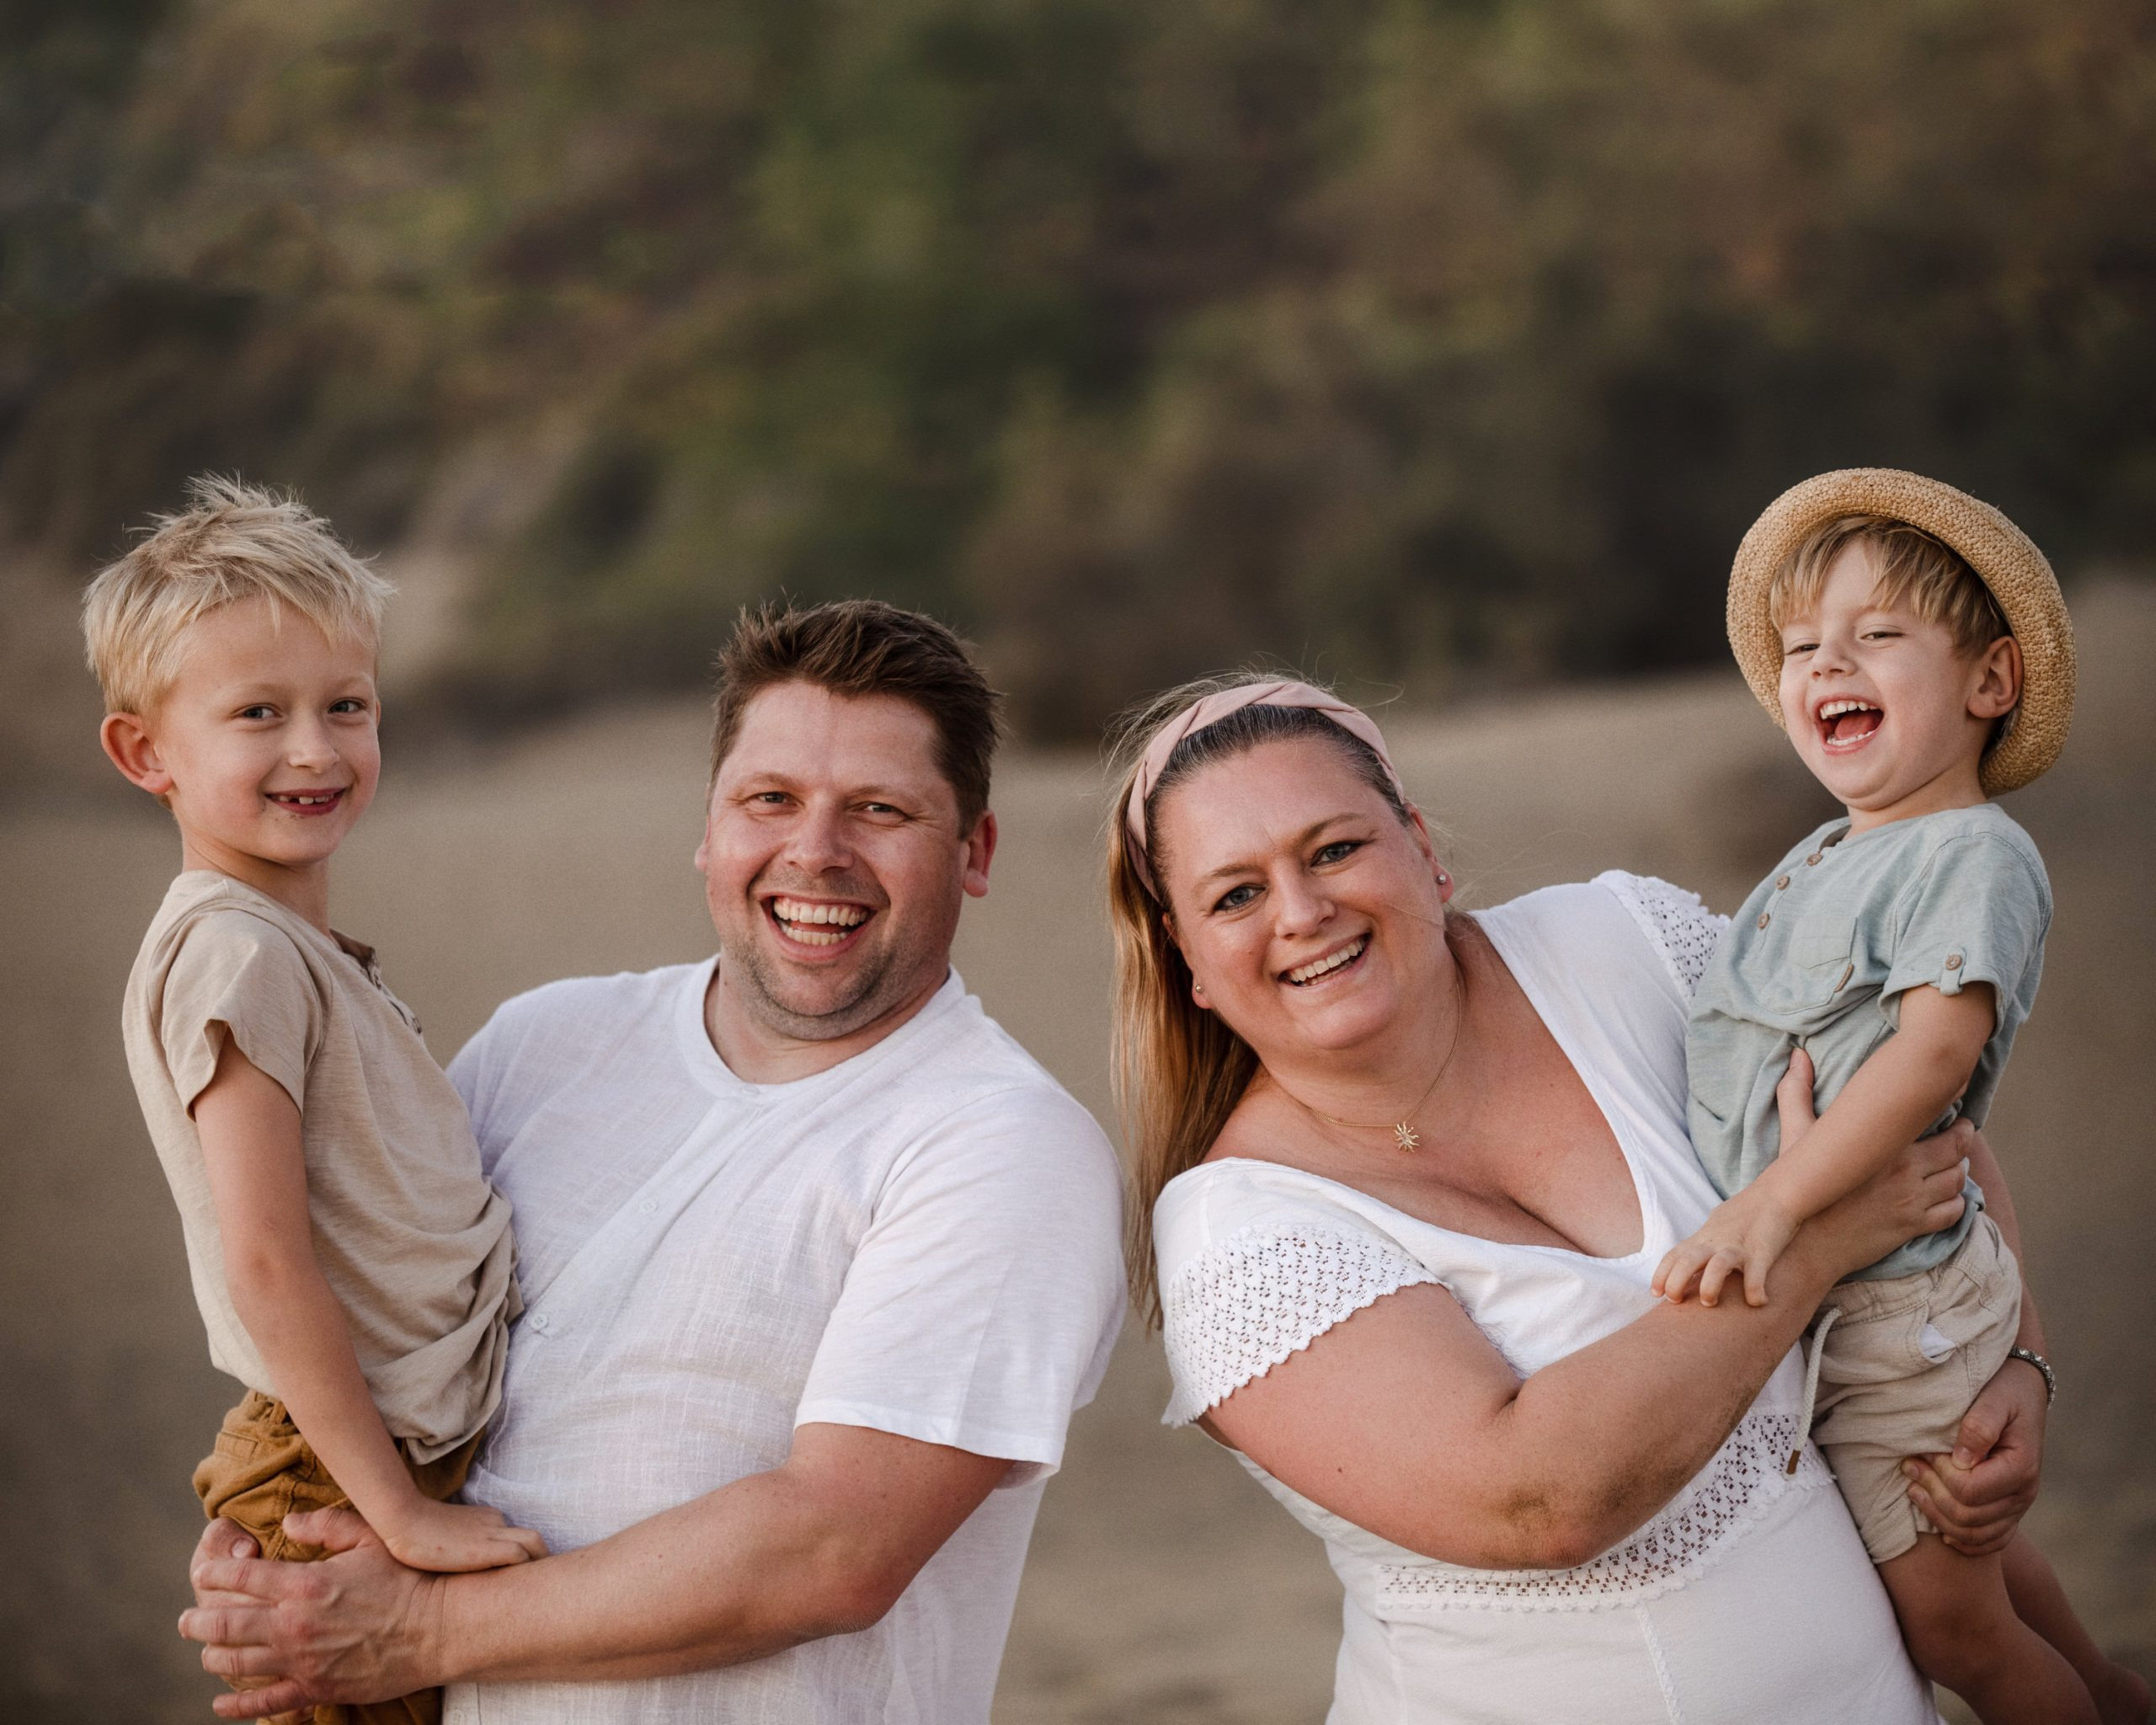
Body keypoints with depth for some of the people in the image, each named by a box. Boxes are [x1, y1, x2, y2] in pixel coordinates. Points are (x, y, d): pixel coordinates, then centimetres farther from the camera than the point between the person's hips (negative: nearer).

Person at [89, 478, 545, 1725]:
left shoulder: (309, 955, 12)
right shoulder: (235, 954, -17)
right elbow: (268, 1266, -22)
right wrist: (401, 1515, -21)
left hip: (421, 1465, 9)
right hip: (340, 1495, -9)